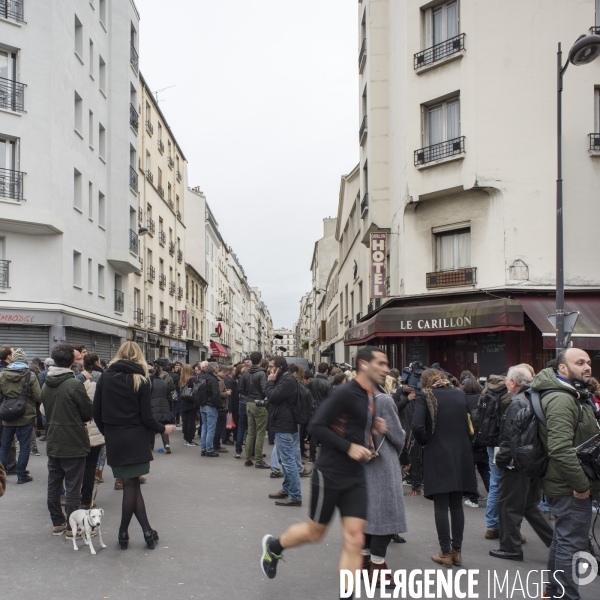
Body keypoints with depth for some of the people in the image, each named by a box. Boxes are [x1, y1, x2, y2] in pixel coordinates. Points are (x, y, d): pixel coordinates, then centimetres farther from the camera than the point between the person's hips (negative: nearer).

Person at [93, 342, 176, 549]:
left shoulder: (105, 377, 0)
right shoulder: (141, 380, -5)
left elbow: (96, 413, 0)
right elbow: (146, 418, -8)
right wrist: (163, 429, 9)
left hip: (113, 439, 2)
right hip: (135, 439, -2)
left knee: (130, 485, 6)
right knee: (131, 485, 8)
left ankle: (147, 532, 7)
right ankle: (123, 532, 15)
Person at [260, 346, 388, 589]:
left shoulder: (370, 397, 9)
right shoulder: (345, 393, -18)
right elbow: (316, 426, -21)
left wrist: (374, 427, 3)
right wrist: (349, 447, -24)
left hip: (356, 477, 7)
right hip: (329, 475, -7)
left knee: (355, 540, -1)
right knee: (315, 533, 11)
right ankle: (273, 546, 40)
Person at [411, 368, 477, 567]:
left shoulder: (424, 396, -5)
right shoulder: (460, 394, 7)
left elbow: (417, 426, -18)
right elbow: (470, 422, 7)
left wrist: (424, 442, -1)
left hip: (437, 456, -4)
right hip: (460, 456, 4)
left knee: (441, 506, 4)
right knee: (456, 504, 13)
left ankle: (446, 553, 8)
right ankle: (457, 551, 17)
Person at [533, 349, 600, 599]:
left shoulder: (576, 397, 16)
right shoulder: (561, 400, -20)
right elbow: (561, 449, -29)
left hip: (570, 487, 11)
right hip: (570, 488, -11)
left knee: (563, 540, 20)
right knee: (571, 544, -5)